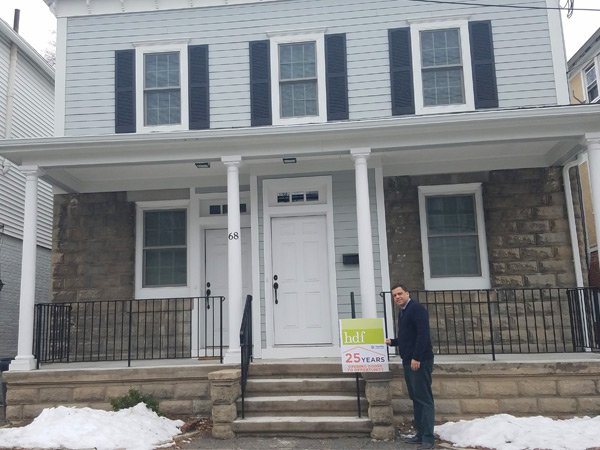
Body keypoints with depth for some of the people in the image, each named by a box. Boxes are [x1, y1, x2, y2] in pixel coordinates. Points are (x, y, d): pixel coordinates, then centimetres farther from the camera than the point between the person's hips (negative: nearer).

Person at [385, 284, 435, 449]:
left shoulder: (416, 308, -11)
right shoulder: (401, 312, 17)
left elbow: (423, 334, -21)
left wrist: (417, 358, -24)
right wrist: (392, 342, 23)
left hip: (419, 361, -10)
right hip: (408, 361, 10)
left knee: (424, 398, -6)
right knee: (416, 398, 13)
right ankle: (421, 434, 20)